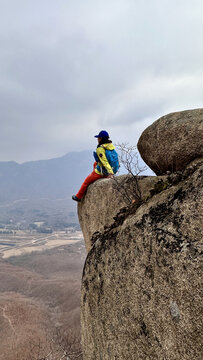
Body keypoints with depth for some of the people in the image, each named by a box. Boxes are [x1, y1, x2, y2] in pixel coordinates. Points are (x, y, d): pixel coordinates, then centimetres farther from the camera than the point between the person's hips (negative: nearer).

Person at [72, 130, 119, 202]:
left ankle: (78, 197, 32)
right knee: (95, 163, 33)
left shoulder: (100, 149, -21)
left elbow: (105, 162, -28)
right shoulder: (111, 146, 1)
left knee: (87, 181, 15)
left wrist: (110, 172, -32)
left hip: (102, 173, -7)